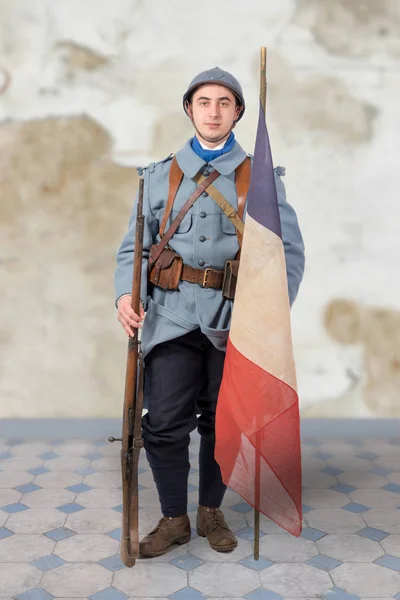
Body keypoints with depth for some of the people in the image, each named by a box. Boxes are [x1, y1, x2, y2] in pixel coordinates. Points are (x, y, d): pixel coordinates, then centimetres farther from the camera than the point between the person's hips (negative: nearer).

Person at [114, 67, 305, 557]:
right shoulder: (160, 175, 12)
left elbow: (289, 250, 2)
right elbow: (134, 245, 9)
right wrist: (127, 294, -10)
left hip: (234, 318, 0)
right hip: (172, 314, 1)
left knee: (222, 422, 10)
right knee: (164, 423, -3)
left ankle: (211, 512, 31)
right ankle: (174, 518, 18)